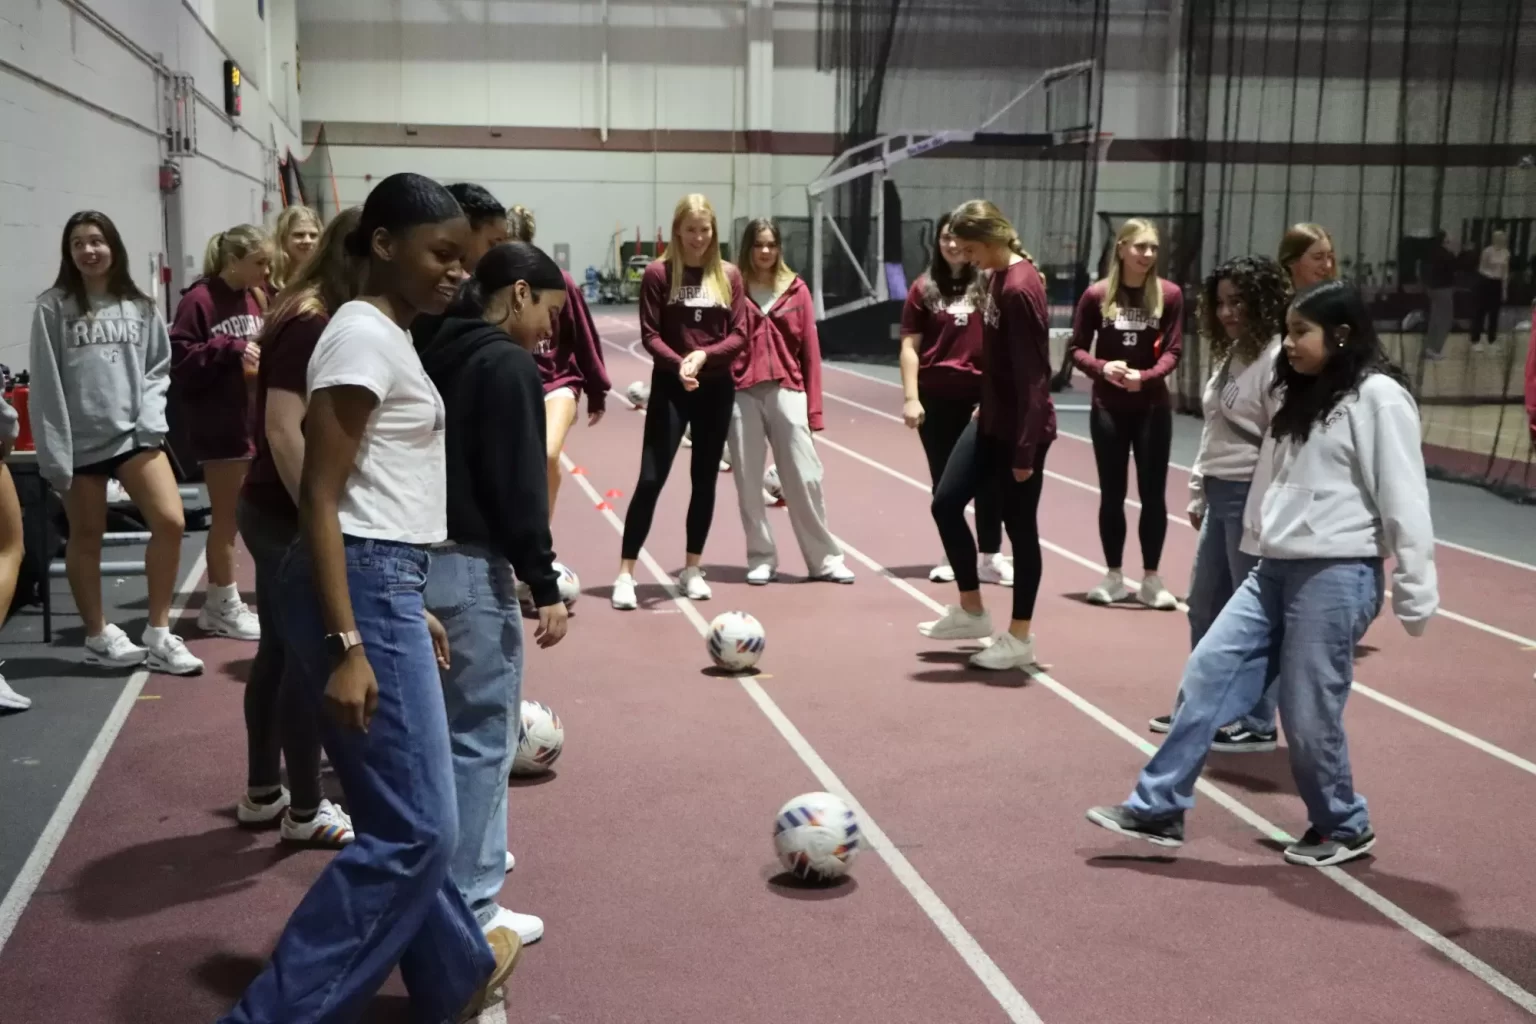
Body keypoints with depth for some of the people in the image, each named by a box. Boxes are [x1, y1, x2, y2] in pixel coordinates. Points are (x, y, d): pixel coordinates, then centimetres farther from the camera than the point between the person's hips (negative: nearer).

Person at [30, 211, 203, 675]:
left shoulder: (139, 307, 7)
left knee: (171, 522, -9)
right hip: (80, 440, -2)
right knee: (87, 538, 10)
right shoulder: (53, 307, -4)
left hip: (134, 434, 3)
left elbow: (159, 368, 10)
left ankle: (158, 635, 5)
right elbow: (45, 383, -6)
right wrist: (53, 450, -10)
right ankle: (98, 636, 27)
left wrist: (151, 417, -8)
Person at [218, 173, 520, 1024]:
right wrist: (346, 645, -23)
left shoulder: (387, 335, 16)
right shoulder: (363, 335, -14)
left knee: (407, 814, 21)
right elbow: (320, 498, -19)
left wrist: (409, 606, 24)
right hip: (363, 587, -10)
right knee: (413, 830, -6)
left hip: (384, 584, 10)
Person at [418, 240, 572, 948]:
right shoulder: (508, 363, -13)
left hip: (423, 555, 9)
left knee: (452, 724, 22)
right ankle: (467, 909, 4)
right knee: (482, 735, -2)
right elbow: (519, 485, -18)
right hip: (472, 564, -9)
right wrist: (545, 584, -14)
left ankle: (459, 854, 37)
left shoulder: (438, 353, 13)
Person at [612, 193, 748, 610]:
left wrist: (704, 355, -18)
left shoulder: (729, 276, 3)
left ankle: (692, 569, 22)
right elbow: (649, 334, -8)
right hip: (669, 387, -3)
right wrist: (678, 364, -25)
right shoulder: (658, 274, -5)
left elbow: (739, 335, -1)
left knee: (705, 478, 10)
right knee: (651, 478, -6)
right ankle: (625, 574, -2)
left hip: (717, 388, 3)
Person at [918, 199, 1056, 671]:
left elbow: (1032, 376, -23)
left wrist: (1025, 450, -22)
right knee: (946, 503, 11)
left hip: (1021, 431, -9)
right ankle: (971, 611, 26)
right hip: (991, 421, 9)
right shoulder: (998, 277, 6)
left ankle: (1019, 639, 17)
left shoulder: (1020, 288, -22)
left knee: (1020, 528, 3)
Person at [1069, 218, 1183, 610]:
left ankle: (1151, 579, 14)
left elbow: (1173, 350, -7)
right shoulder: (1096, 294, -3)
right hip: (1108, 408, 0)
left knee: (1152, 493, 4)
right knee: (1111, 493, 8)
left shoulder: (1169, 294, -4)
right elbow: (1077, 348, 1)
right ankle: (1114, 576, 19)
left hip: (1153, 408, 0)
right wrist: (1101, 368, -18)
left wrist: (1145, 377, -24)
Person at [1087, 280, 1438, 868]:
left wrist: (1415, 594, -13)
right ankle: (1157, 810, 8)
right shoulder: (1298, 396, 17)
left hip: (1337, 576, -8)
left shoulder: (1377, 398, -9)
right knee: (1207, 674, 2)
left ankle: (1345, 828, 22)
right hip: (1274, 570, 8)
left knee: (1308, 712, -1)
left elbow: (1403, 499, -12)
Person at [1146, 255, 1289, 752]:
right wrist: (1198, 493, 19)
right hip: (1219, 495, 10)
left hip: (1254, 498, -10)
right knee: (1205, 605, 17)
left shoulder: (1276, 360, -14)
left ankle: (1256, 724, 11)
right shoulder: (1229, 356, 15)